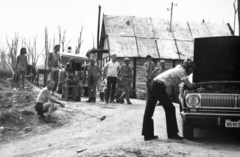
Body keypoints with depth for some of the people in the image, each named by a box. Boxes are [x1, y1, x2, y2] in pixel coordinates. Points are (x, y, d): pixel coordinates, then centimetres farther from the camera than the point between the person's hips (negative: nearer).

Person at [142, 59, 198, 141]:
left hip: (153, 84, 10)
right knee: (170, 108, -2)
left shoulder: (178, 69, 22)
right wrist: (195, 85, 12)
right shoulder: (181, 71, -6)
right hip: (159, 87, -10)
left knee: (149, 110, 9)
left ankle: (148, 134, 14)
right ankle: (172, 134, 2)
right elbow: (189, 85, -7)